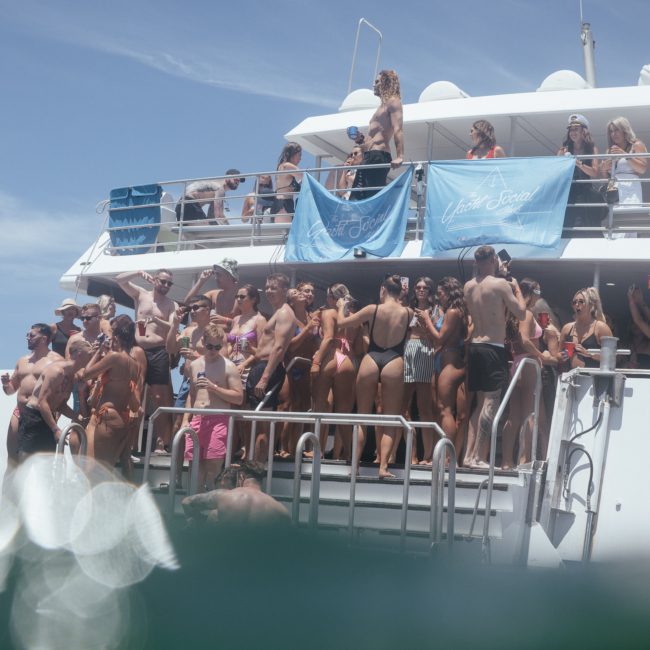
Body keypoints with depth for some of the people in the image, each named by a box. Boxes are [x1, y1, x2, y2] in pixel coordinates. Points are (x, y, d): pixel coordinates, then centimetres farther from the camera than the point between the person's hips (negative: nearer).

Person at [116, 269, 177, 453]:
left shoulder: (171, 305, 9)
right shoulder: (140, 294, 13)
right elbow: (119, 279, 6)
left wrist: (156, 319, -20)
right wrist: (139, 273, -7)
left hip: (159, 353, -1)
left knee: (159, 398, -7)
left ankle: (161, 441, -8)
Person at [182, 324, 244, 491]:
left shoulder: (228, 367, -2)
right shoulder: (195, 365, 14)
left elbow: (239, 397, -7)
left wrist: (214, 387, -14)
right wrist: (185, 419, 14)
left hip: (218, 421, -5)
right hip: (197, 420, 5)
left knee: (213, 465, -10)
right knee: (195, 465, 4)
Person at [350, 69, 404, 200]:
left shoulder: (393, 102, -2)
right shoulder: (383, 105, 28)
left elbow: (398, 129, -17)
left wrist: (399, 156, -30)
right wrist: (362, 139, 13)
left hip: (379, 156, -10)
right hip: (369, 157, 10)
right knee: (355, 199, 3)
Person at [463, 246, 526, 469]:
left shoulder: (469, 286, 10)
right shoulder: (501, 284, -9)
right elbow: (521, 313, -6)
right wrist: (516, 288, 10)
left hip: (475, 346, 7)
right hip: (493, 348, -7)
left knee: (480, 403, 13)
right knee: (491, 403, -7)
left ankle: (469, 455, 9)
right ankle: (478, 457, -11)